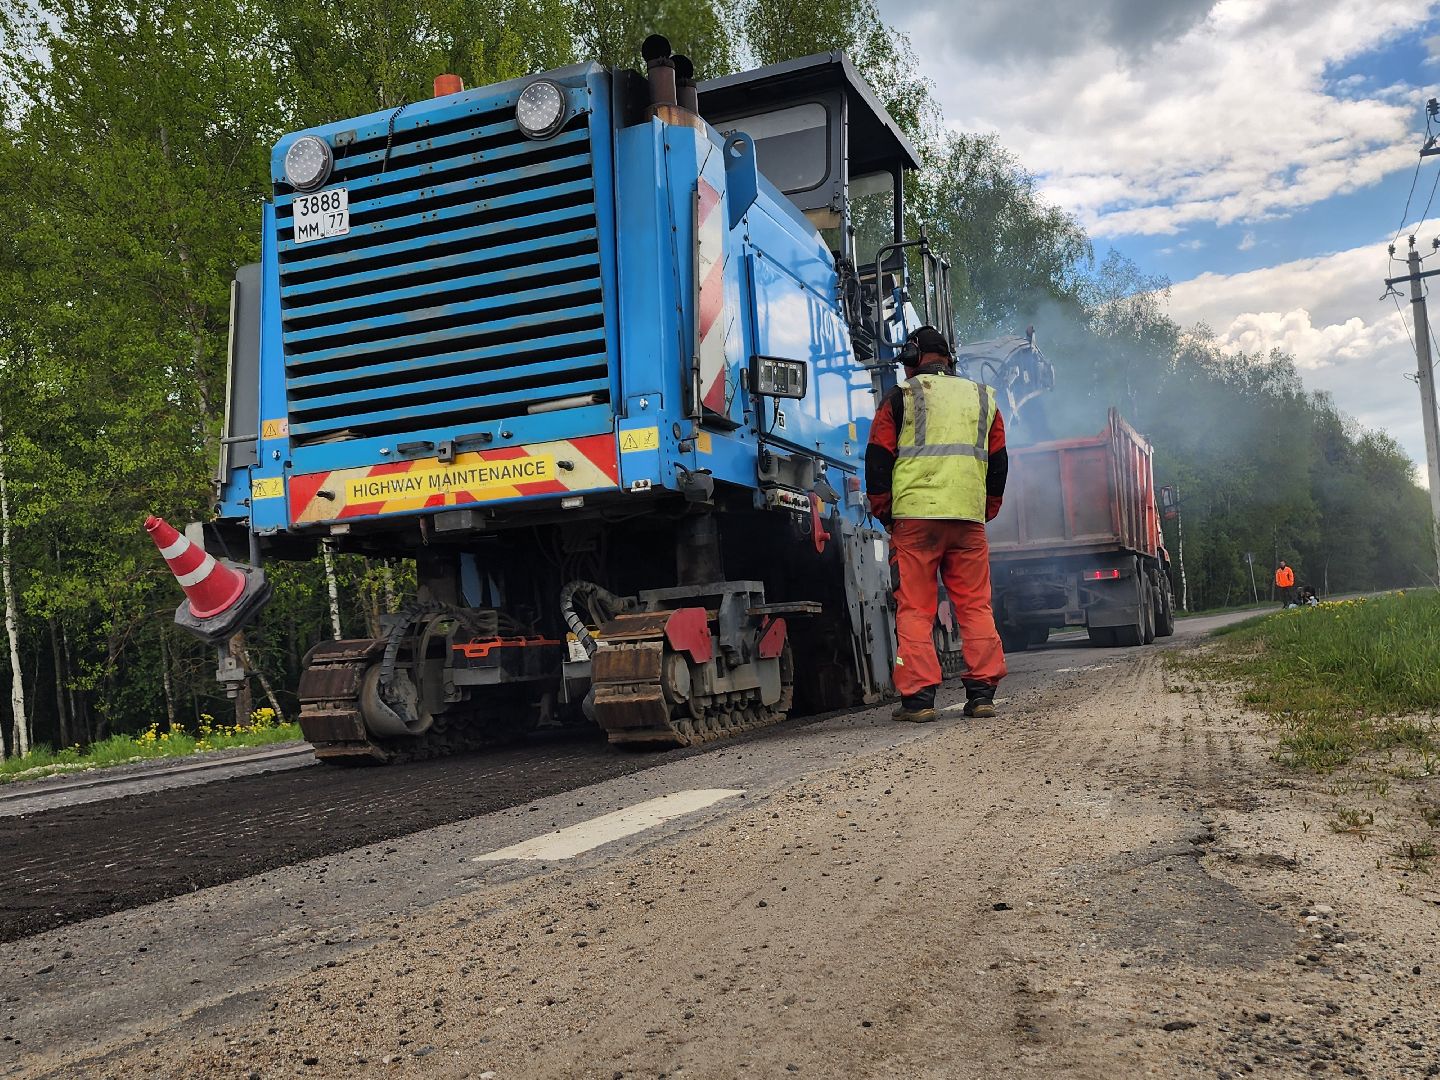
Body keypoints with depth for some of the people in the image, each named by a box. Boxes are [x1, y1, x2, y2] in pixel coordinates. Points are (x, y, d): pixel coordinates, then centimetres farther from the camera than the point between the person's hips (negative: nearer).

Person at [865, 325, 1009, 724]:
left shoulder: (902, 397, 6)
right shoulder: (982, 397, 18)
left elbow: (878, 458, 2)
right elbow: (999, 462, 18)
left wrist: (883, 511, 12)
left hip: (915, 516, -3)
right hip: (969, 518, 3)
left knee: (915, 608, -1)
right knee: (976, 605, 8)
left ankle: (918, 697, -5)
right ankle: (982, 692, 5)